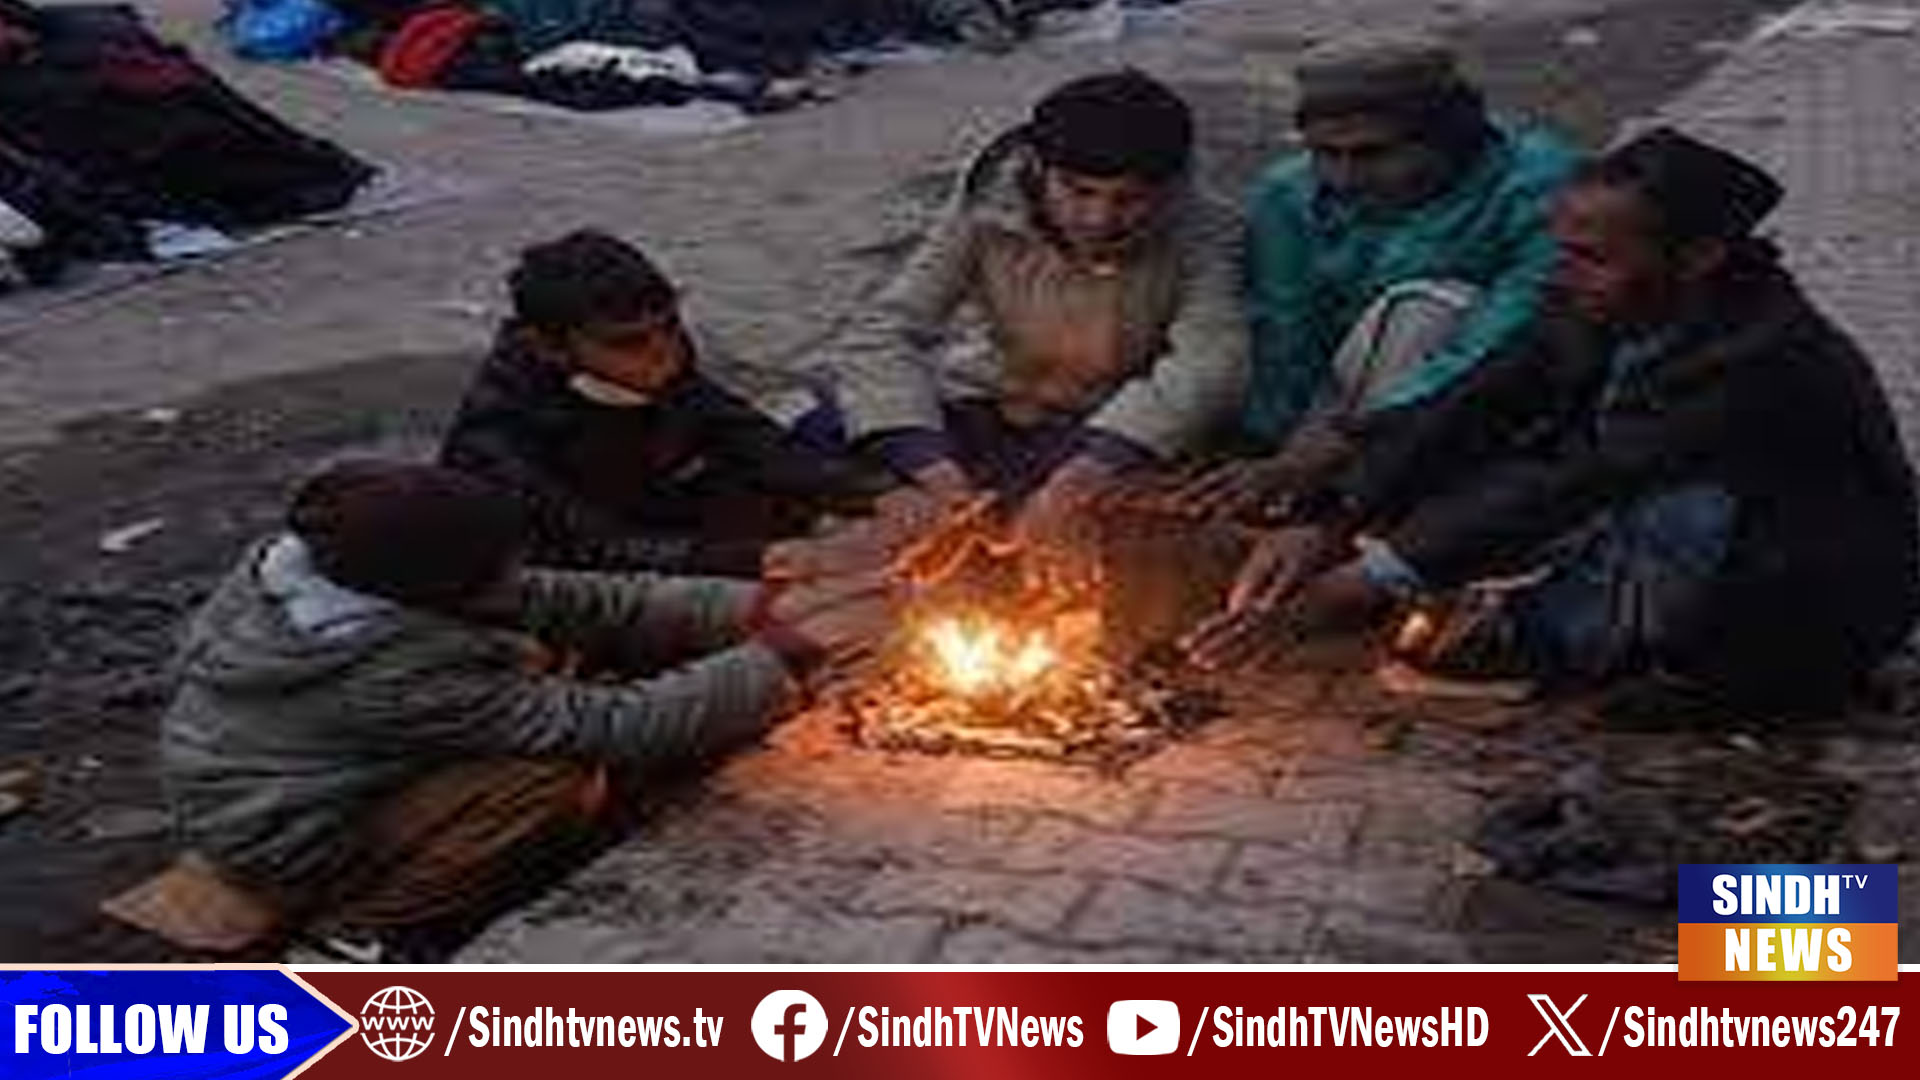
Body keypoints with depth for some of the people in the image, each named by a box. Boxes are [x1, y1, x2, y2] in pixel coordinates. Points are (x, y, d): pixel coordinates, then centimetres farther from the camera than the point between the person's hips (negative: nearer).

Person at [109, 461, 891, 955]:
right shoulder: (396, 676, -35)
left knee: (532, 661, 0)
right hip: (286, 846, -9)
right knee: (567, 776, -23)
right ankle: (358, 925, -8)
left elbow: (572, 602, -10)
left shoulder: (321, 564, -10)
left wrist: (751, 608, -15)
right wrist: (770, 661, -22)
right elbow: (614, 727, -31)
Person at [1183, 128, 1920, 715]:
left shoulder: (1771, 358, -30)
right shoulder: (1604, 313, -8)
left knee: (1690, 509, -37)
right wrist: (1327, 527, -25)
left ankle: (1523, 634, -18)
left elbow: (1577, 487, -36)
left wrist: (1372, 581, -38)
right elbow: (1466, 411, -12)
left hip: (1797, 631, -6)